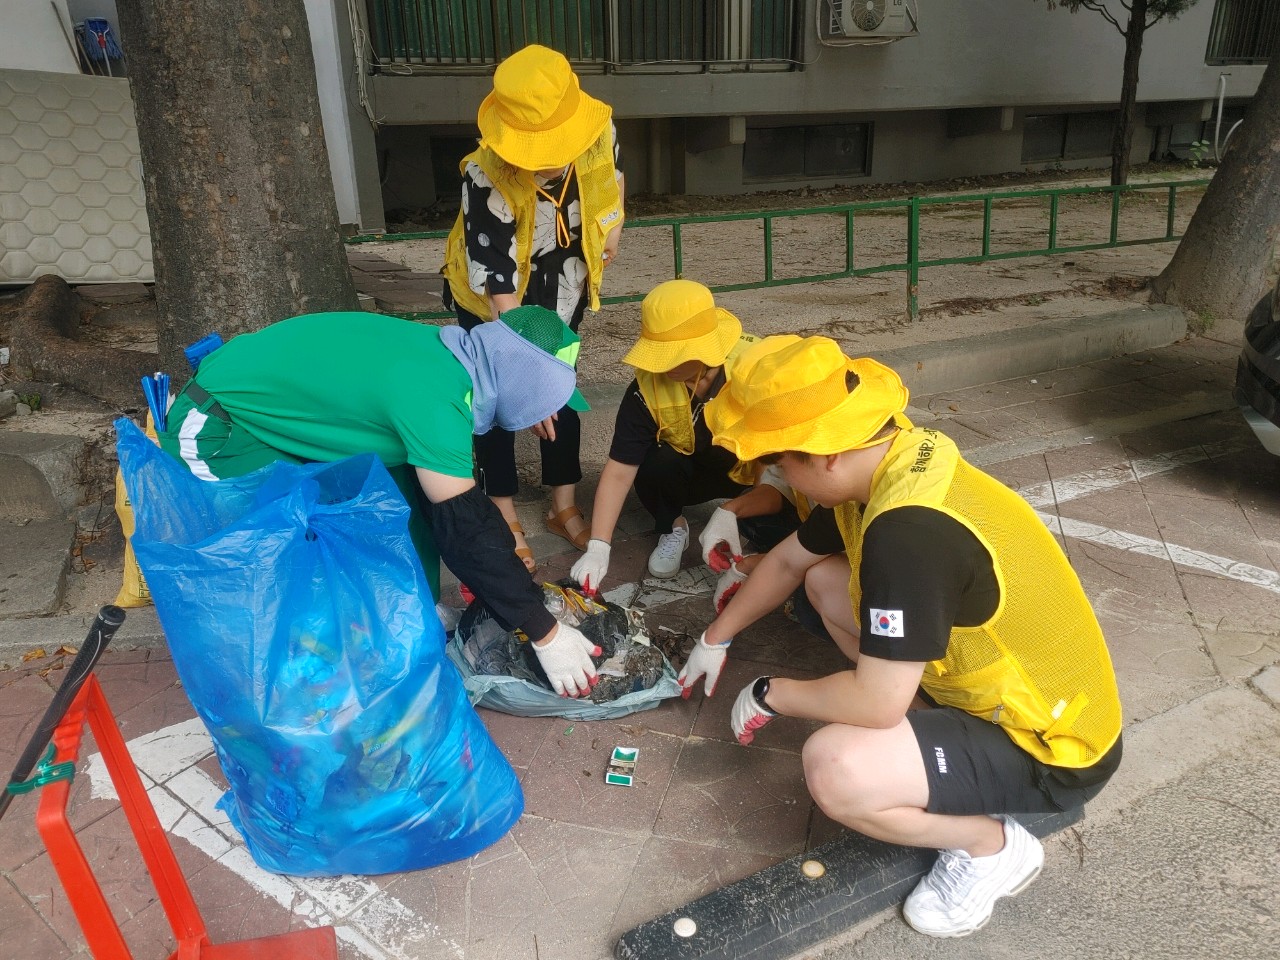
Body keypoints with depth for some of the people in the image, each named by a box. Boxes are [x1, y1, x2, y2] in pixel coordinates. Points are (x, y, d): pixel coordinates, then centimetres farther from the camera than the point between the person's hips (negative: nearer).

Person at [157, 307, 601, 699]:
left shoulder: (445, 360, -3)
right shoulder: (430, 394, -30)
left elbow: (460, 497, 8)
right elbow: (465, 525, -28)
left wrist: (518, 583, 11)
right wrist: (545, 633, -20)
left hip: (267, 408, 9)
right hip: (212, 430, -9)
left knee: (400, 494, 6)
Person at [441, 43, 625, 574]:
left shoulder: (598, 131, -26)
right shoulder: (486, 181, -39)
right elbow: (500, 289, -38)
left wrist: (611, 226, 5)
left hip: (561, 287, 4)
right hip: (489, 296, -4)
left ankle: (565, 507, 25)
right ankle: (505, 519, 18)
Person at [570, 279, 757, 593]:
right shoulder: (648, 387, -26)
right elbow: (619, 470, -23)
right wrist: (598, 548, -30)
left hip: (761, 470, -2)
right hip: (698, 469, 2)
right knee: (654, 464, -29)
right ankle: (672, 529, 1)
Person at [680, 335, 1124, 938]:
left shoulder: (909, 531, -35)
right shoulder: (881, 466, -5)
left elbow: (876, 704, -30)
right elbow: (788, 560, 11)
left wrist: (769, 695, -12)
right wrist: (716, 638, 21)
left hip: (1051, 749, -9)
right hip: (1003, 688, 9)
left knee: (834, 769, -30)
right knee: (826, 578, 9)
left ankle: (992, 844, 1)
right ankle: (951, 729, 12)